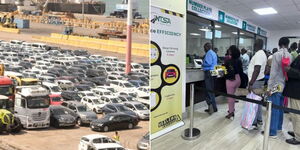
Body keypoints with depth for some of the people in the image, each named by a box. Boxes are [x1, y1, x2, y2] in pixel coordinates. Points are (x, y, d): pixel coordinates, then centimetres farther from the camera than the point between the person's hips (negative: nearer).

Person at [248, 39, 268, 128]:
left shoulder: (258, 55, -19)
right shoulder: (262, 54, 14)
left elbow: (257, 70, -27)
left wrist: (251, 84, -27)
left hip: (256, 81, -10)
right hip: (260, 80, 10)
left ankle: (254, 122, 3)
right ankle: (259, 119, 26)